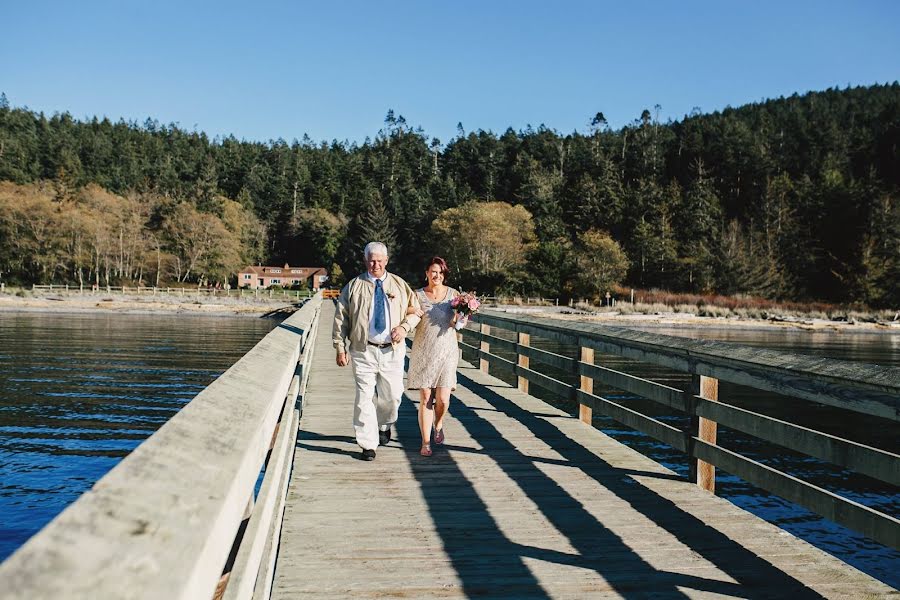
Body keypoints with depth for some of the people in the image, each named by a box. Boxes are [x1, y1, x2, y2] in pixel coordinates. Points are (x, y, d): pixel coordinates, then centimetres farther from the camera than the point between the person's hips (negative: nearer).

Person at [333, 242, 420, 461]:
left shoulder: (400, 285, 8)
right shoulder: (353, 286, 3)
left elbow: (414, 311, 14)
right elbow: (341, 318, 3)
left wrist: (405, 326, -7)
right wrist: (340, 348, -2)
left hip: (392, 350, 2)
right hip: (363, 351, -2)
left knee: (393, 395, 8)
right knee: (364, 397, -3)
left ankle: (384, 425, 39)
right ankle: (368, 445, 5)